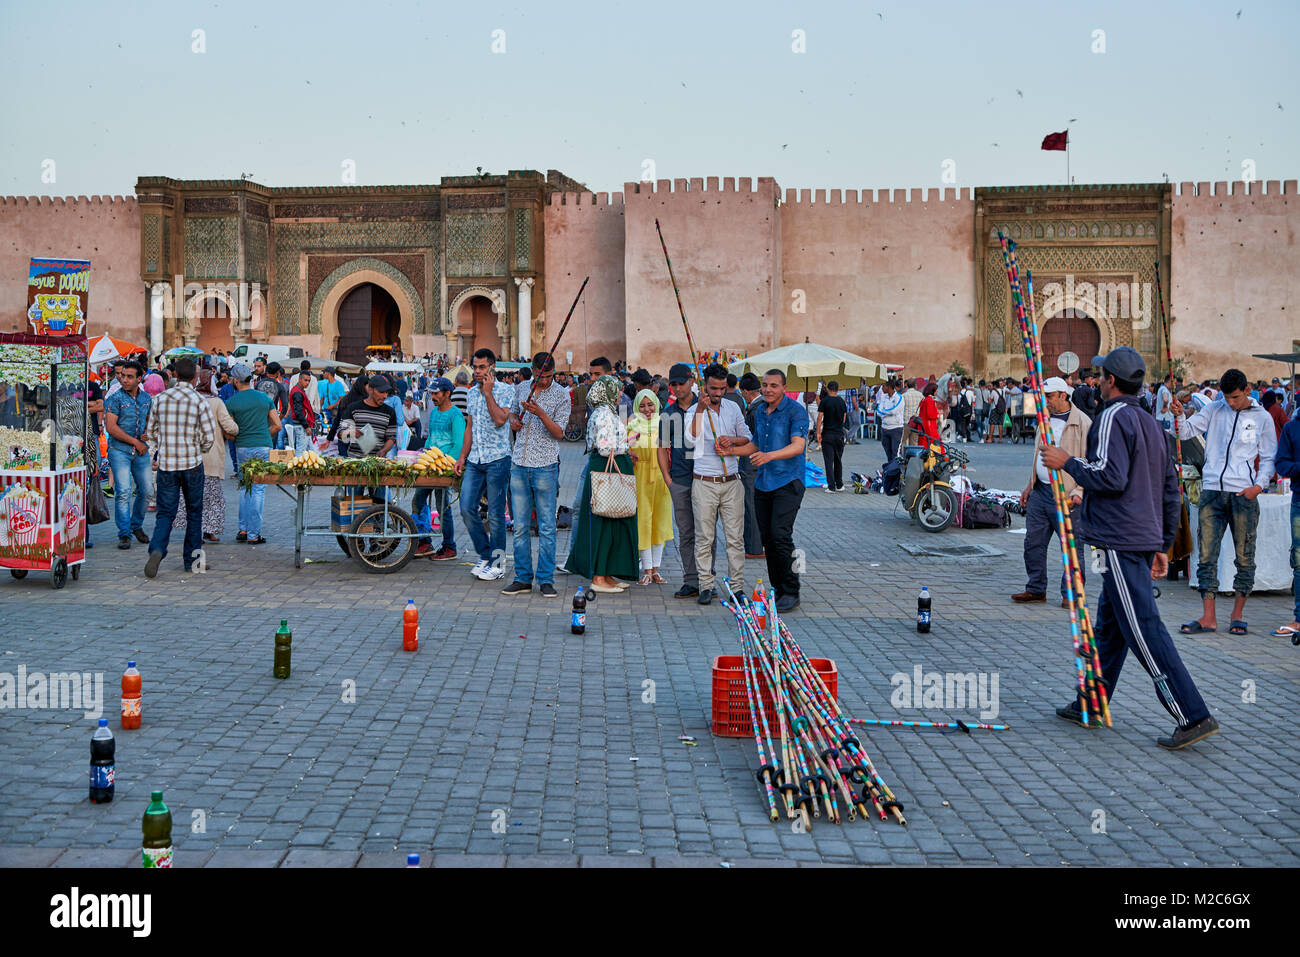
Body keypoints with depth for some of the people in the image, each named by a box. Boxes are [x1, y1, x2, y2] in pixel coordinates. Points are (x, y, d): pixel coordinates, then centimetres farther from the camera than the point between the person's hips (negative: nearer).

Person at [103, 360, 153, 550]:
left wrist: (147, 435, 3)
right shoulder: (115, 398, -6)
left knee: (146, 490, 5)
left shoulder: (147, 398, 10)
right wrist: (135, 442, -12)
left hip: (141, 451, 5)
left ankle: (137, 525, 25)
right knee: (123, 491, -10)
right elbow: (111, 427, -12)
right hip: (119, 450, -5)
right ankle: (124, 534, -5)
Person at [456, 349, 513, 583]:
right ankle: (485, 555, 17)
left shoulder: (506, 391, -6)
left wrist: (488, 393, -14)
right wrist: (462, 456, 14)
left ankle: (497, 563, 10)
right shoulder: (472, 392, 14)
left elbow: (500, 419, -21)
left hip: (497, 460, -6)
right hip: (474, 460, 6)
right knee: (467, 508, 1)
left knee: (496, 513, -1)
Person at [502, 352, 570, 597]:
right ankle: (523, 579, 14)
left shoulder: (561, 396, -3)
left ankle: (546, 580, 6)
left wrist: (540, 413, -25)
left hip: (545, 467, -4)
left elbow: (559, 433, -11)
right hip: (519, 466, 4)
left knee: (546, 527, -1)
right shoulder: (521, 389, 10)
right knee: (520, 526, 6)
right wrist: (513, 421, 5)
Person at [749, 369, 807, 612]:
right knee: (767, 538, 6)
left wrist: (769, 456, -35)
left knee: (781, 535, -15)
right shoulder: (759, 410, 14)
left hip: (787, 482, -7)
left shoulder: (795, 411, -9)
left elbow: (798, 446, -21)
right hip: (763, 482, 7)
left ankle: (791, 592, -6)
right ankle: (777, 589, 16)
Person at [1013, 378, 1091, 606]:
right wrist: (1030, 486, 21)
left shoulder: (1082, 423, -8)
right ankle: (1036, 589, 22)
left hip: (1066, 495, -7)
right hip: (1040, 491, 7)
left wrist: (1079, 492, -18)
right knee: (1033, 542, 10)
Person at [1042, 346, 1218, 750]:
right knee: (1109, 627, 16)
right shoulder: (1151, 423, 19)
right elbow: (1170, 490, 20)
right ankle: (1091, 705, 25)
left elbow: (1111, 477, -23)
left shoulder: (1113, 417, -10)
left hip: (1120, 542, -10)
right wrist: (1163, 545, 23)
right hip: (1144, 540, 10)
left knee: (1144, 630, -10)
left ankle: (1193, 716, -12)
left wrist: (1067, 462, -9)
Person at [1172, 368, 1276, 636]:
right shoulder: (1214, 409, 8)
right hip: (1212, 490, 1)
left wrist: (1259, 486, -5)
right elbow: (1186, 431, 4)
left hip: (1243, 494, -1)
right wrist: (1179, 416, -17)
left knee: (1244, 556, 4)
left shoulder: (1262, 417, 6)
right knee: (1206, 555, -2)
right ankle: (1208, 617, 2)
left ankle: (1237, 614, 16)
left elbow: (1269, 458, 9)